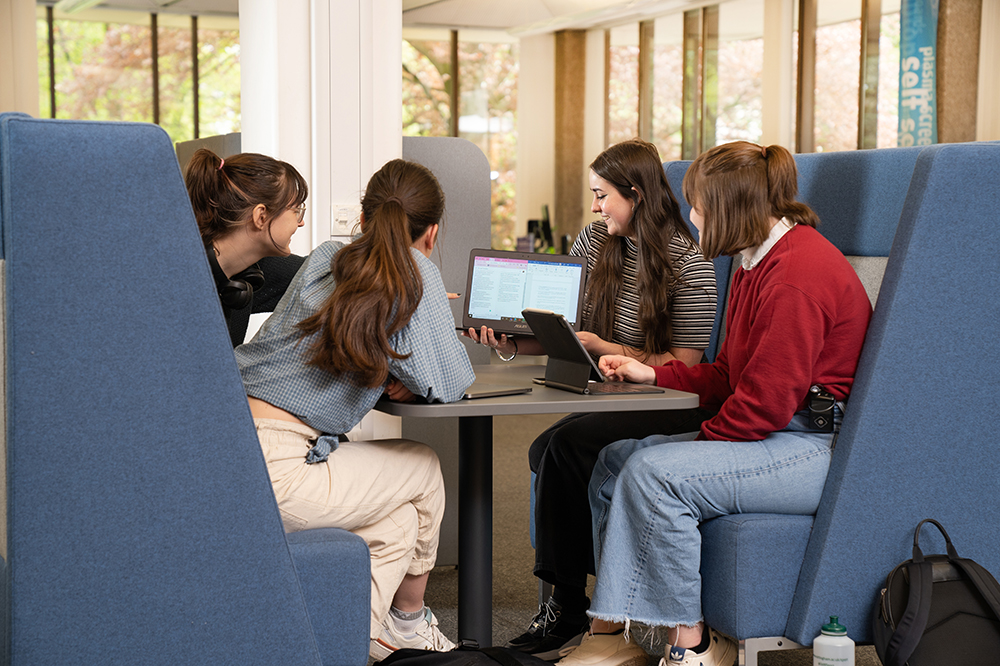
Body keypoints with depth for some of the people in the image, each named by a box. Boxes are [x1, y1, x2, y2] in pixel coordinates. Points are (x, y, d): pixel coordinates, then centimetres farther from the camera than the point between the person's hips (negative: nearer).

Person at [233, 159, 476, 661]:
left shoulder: (322, 258, 17)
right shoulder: (414, 273, -2)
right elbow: (449, 383, -5)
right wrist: (404, 381, 15)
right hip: (272, 468, -7)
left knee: (398, 520, 22)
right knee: (423, 470, 19)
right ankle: (409, 622, 37)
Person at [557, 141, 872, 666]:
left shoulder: (797, 274, -20)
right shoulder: (759, 263, 15)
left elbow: (764, 403, -23)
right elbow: (727, 375, 19)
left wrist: (698, 441, -11)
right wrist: (651, 375, 13)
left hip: (819, 447, -11)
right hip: (779, 432, 11)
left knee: (653, 472, -26)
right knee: (615, 460, 4)